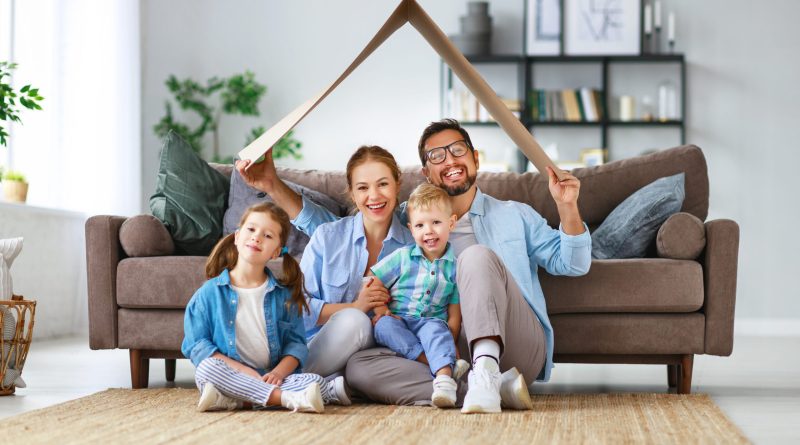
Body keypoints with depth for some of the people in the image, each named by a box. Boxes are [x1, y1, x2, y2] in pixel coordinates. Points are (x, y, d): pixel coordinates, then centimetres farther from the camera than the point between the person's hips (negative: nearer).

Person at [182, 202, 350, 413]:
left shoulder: (284, 294, 10)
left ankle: (231, 401, -35)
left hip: (271, 379, 2)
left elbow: (296, 343, 6)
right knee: (207, 369, -33)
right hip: (231, 376, -2)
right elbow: (197, 344, -2)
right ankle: (288, 398, -37)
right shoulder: (210, 293, 4)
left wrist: (279, 372, -17)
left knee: (315, 381, -24)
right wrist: (243, 371, -14)